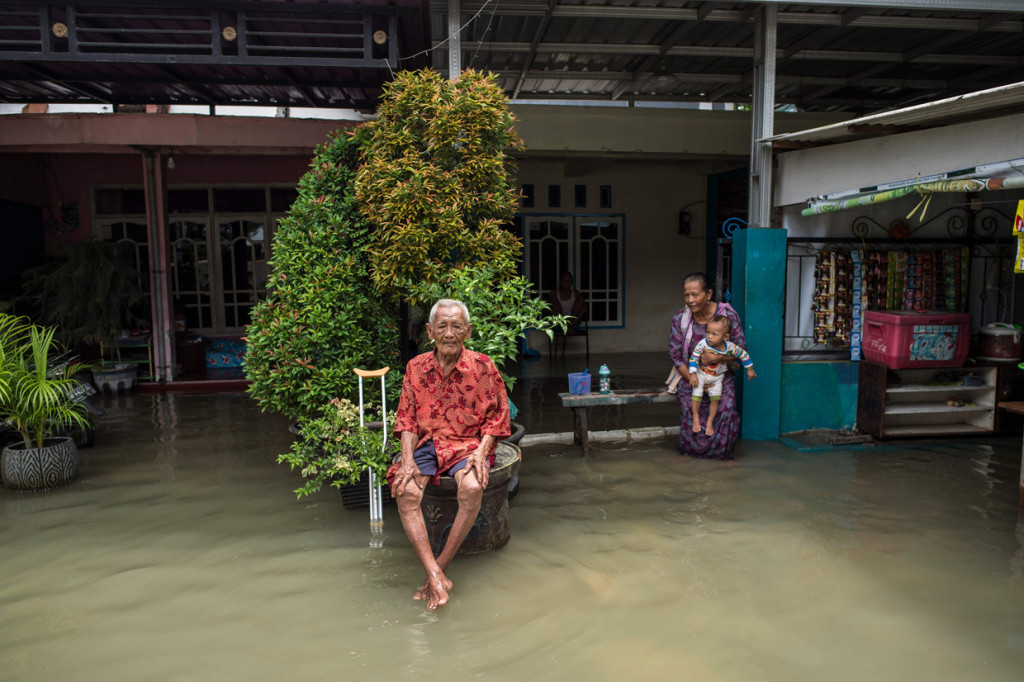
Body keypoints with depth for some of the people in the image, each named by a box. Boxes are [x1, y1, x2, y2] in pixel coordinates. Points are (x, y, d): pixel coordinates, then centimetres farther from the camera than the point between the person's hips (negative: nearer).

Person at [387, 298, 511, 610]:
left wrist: (481, 452, -13)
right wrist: (408, 458, -9)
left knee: (472, 488, -33)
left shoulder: (482, 366, -2)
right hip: (426, 444, 2)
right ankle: (436, 576, -25)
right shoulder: (416, 367, 5)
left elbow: (496, 417, 3)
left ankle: (441, 565, -17)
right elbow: (407, 418, 6)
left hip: (468, 444, -2)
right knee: (405, 491, -26)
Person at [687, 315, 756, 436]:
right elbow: (694, 358, -18)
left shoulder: (730, 347, -21)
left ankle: (710, 422, 16)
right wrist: (693, 374, -20)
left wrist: (750, 370, 5)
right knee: (697, 394, -14)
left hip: (717, 377, 1)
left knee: (715, 398, -4)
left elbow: (743, 354, -4)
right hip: (701, 374, -1)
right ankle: (696, 417, 9)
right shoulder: (703, 344, -26)